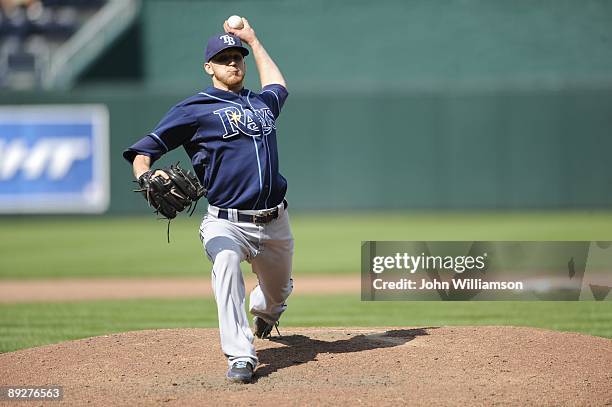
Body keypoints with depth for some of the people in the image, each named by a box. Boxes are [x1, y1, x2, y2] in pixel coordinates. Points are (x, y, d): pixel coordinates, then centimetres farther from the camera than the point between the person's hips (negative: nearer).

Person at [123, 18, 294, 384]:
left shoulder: (264, 103, 15)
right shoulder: (195, 109, -1)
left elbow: (278, 86, 42)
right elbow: (144, 150, -4)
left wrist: (253, 40, 43)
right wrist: (144, 175, -26)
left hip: (275, 225, 5)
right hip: (226, 223, -5)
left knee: (278, 294, 18)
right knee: (226, 261, -37)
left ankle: (263, 311, 59)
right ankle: (241, 358, -39)